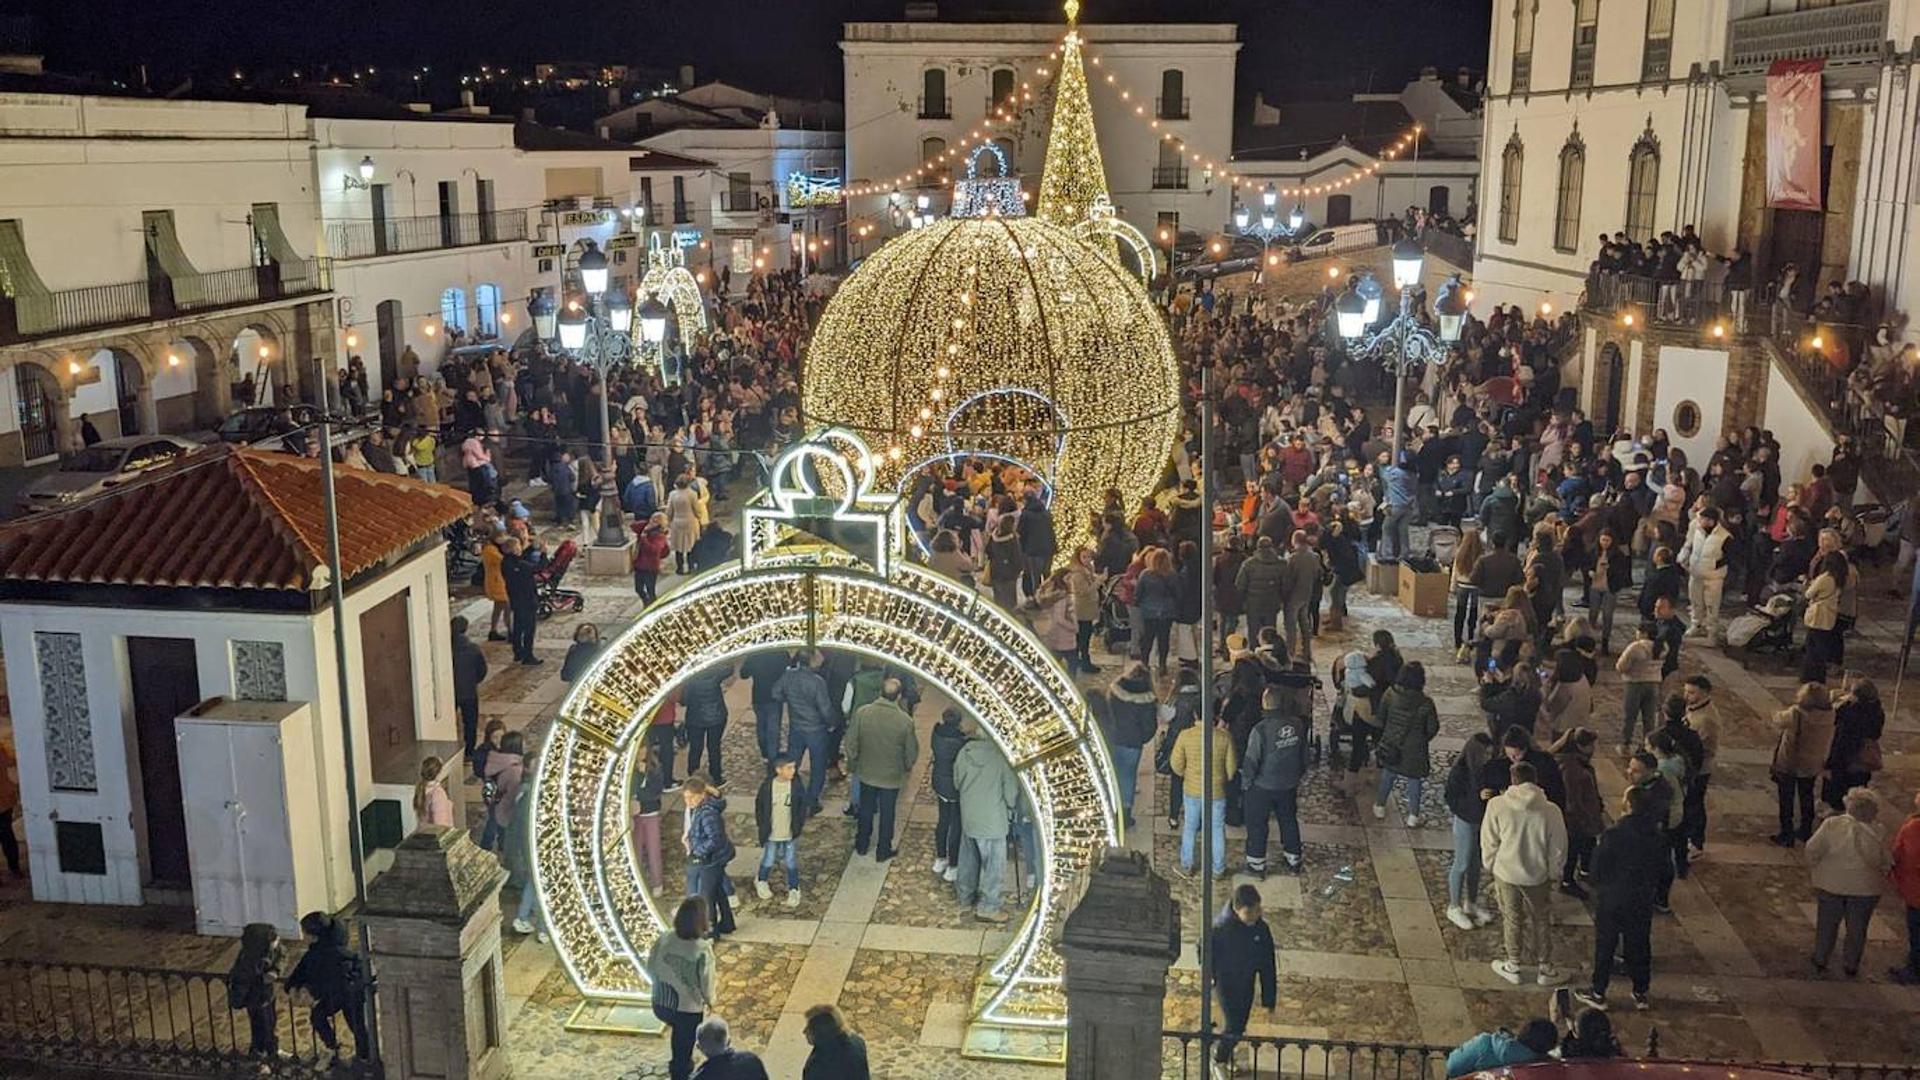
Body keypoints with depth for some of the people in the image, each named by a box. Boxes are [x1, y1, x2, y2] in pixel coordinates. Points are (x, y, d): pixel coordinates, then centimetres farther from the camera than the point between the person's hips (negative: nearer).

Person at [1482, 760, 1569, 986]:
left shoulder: (1497, 805, -17)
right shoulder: (1551, 811, -15)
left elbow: (1489, 842, -8)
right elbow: (1558, 849, -5)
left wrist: (1490, 866, 9)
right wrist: (1553, 873, 11)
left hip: (1506, 872, -1)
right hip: (1537, 875, 1)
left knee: (1512, 919, 18)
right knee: (1541, 920, 20)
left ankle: (1513, 966, 30)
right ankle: (1544, 968, 31)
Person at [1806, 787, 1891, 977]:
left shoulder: (1831, 824, -16)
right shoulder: (1877, 833, -17)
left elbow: (1812, 850, -13)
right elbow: (1885, 863, -10)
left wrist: (1812, 870, 3)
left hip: (1830, 884, 1)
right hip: (1865, 888, -1)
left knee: (1826, 924, 18)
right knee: (1857, 928, 17)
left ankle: (1820, 961, 29)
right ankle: (1850, 966, 29)